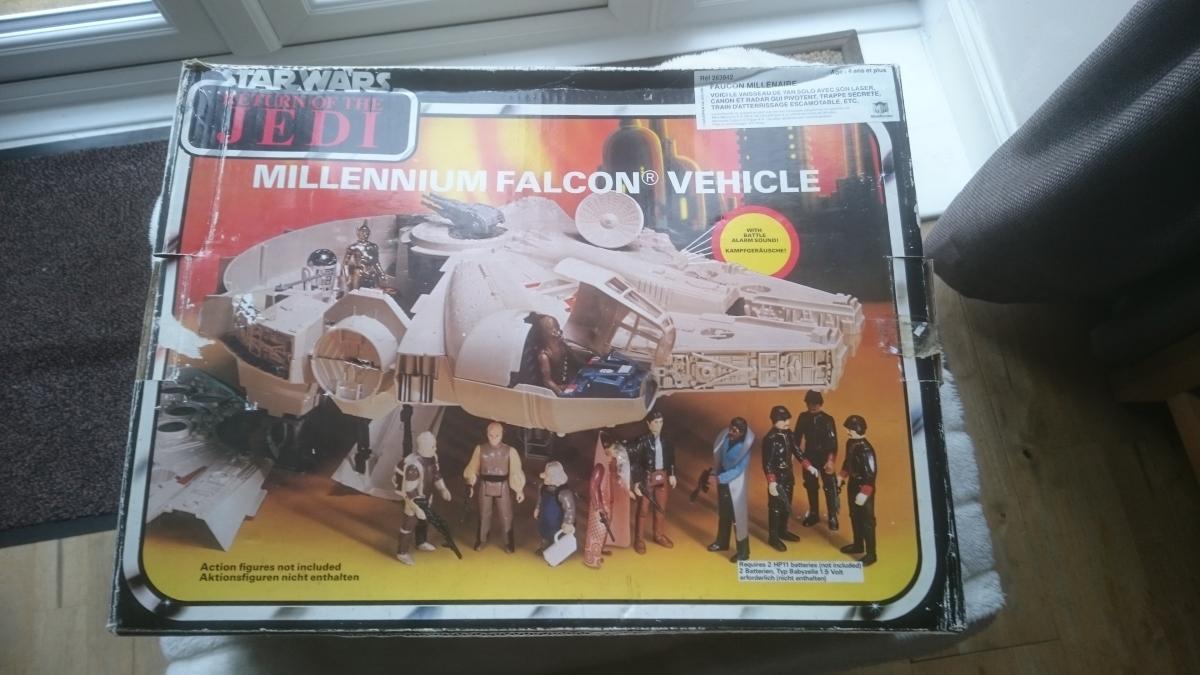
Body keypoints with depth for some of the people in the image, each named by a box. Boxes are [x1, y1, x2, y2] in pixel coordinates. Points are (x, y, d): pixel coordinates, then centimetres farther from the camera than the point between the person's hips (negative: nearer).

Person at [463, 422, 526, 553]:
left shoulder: (510, 451, -10)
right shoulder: (480, 449, -6)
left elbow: (516, 471, -7)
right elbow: (473, 468, 3)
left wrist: (519, 490, -9)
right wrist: (470, 484, -3)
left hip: (502, 487, -1)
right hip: (485, 486, 1)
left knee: (506, 515, 7)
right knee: (484, 514, 16)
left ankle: (508, 543, 24)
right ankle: (481, 540, 34)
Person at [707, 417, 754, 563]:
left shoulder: (744, 448, -22)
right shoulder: (726, 438, -7)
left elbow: (738, 470, -23)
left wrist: (719, 478, -29)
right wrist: (715, 473, 3)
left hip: (735, 484, -6)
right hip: (722, 480, 6)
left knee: (738, 516, 1)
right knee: (723, 513, 21)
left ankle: (743, 552, 11)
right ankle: (722, 542, 40)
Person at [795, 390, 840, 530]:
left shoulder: (828, 419, -13)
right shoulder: (803, 417, -3)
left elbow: (833, 442, -15)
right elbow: (797, 437, 5)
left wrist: (831, 460, -20)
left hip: (825, 457, -3)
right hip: (809, 457, 3)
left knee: (830, 488, -1)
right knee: (811, 487, 13)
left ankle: (833, 518, 10)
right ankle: (813, 514, 29)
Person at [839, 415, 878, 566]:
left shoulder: (865, 449, -28)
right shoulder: (850, 443, -1)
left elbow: (871, 474, -26)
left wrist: (864, 493, -26)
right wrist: (842, 477, 15)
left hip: (864, 489, -9)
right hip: (853, 484, 9)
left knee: (867, 520, 0)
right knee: (854, 516, 21)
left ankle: (871, 555, 10)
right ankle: (858, 545, 39)